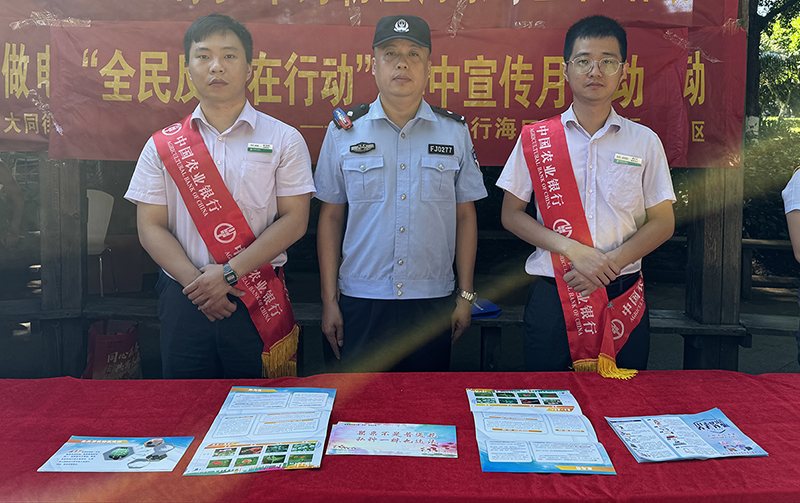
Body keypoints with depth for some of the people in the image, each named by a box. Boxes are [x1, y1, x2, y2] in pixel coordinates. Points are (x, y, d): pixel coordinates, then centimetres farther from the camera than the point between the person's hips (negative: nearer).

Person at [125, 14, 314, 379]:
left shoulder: (283, 139, 2)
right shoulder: (163, 146, 7)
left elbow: (294, 220, -5)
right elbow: (150, 228, 3)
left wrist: (229, 273, -13)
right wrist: (195, 281, -12)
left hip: (258, 303, -1)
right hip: (185, 299, 2)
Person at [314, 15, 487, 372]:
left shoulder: (455, 132, 4)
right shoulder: (344, 131, 1)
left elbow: (465, 216, 7)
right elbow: (330, 217, 4)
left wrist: (465, 295, 4)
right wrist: (329, 299, 1)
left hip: (432, 302, 1)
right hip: (361, 301, 0)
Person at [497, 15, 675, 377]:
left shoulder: (645, 142, 5)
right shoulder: (535, 139, 3)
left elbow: (662, 222, 6)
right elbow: (511, 215, 1)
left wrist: (610, 262, -11)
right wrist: (571, 249, -13)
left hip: (623, 296, 1)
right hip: (552, 296, -1)